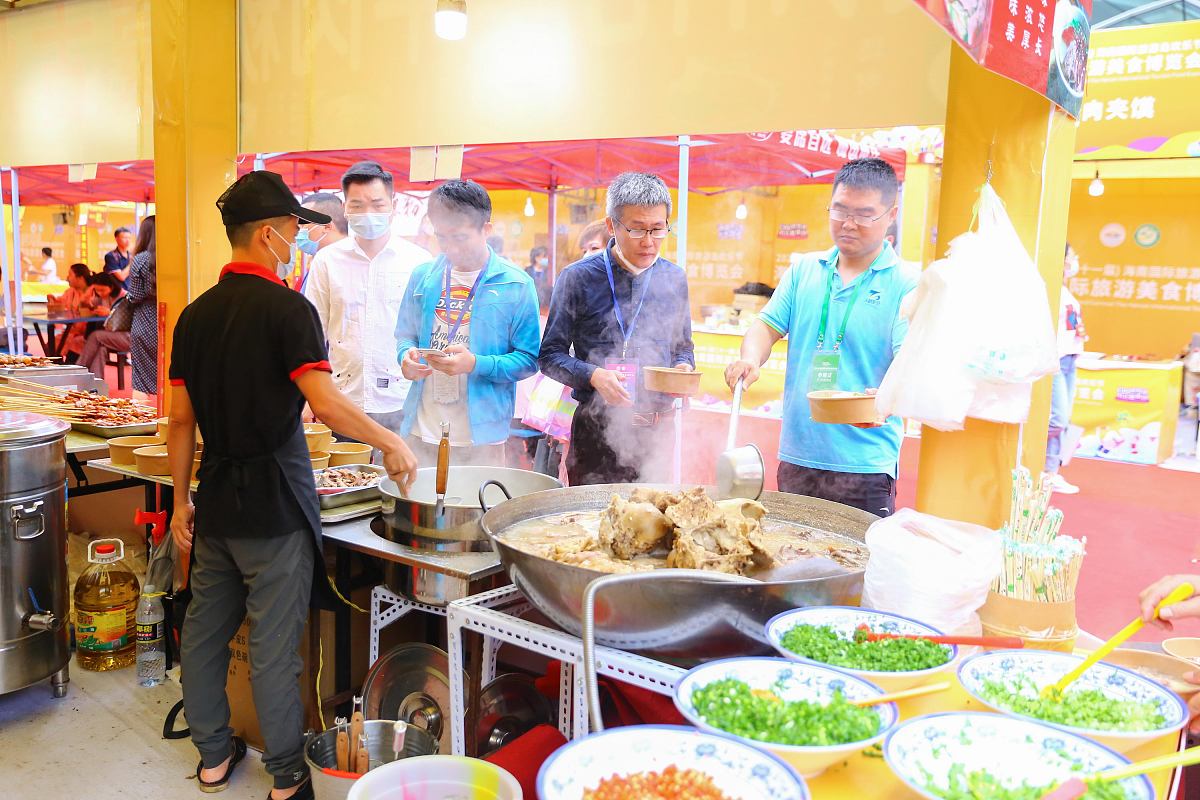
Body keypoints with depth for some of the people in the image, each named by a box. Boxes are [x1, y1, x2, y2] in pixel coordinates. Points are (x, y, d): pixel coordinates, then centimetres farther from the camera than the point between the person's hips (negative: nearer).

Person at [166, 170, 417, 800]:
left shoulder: (196, 314, 6)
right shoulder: (288, 308, -14)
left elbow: (181, 418, 8)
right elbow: (325, 402, -24)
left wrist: (181, 502, 14)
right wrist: (390, 443, -12)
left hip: (216, 498, 7)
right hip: (272, 500, -7)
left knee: (205, 628, 17)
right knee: (274, 645, 3)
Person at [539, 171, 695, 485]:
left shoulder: (675, 279, 7)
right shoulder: (578, 278, -6)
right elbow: (550, 355, -3)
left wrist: (683, 367, -5)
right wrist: (593, 375, -20)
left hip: (656, 432, 4)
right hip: (596, 432, -3)